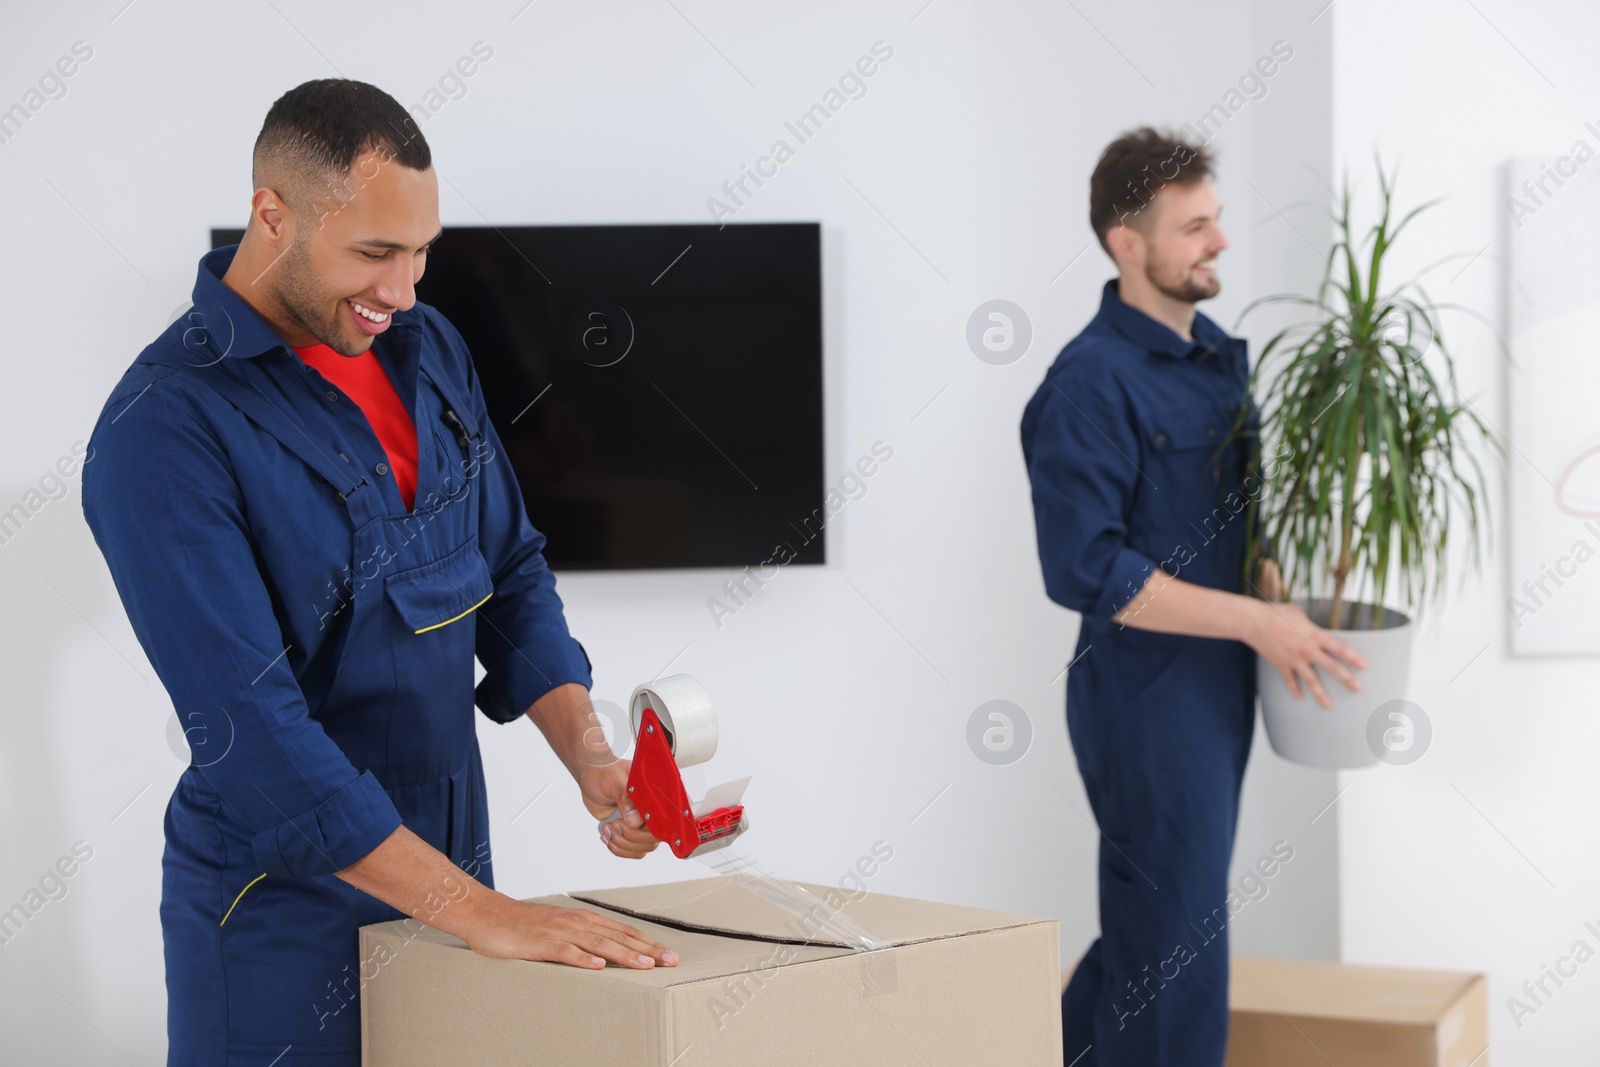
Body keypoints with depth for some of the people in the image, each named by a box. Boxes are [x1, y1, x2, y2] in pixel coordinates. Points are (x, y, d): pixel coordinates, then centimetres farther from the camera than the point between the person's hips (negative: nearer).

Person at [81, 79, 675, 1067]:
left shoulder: (428, 349, 3)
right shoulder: (166, 428, -20)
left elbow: (512, 572, 11)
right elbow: (246, 724, -26)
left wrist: (589, 760, -6)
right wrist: (477, 910, -28)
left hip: (451, 871, 7)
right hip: (285, 921, -6)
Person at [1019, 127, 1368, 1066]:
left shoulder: (1221, 354, 9)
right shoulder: (1091, 384, -18)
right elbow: (1088, 571, -23)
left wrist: (1281, 592, 0)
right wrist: (1255, 623, -21)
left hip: (1220, 689, 8)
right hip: (1146, 698, -8)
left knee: (1149, 933, 19)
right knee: (1175, 956, 0)